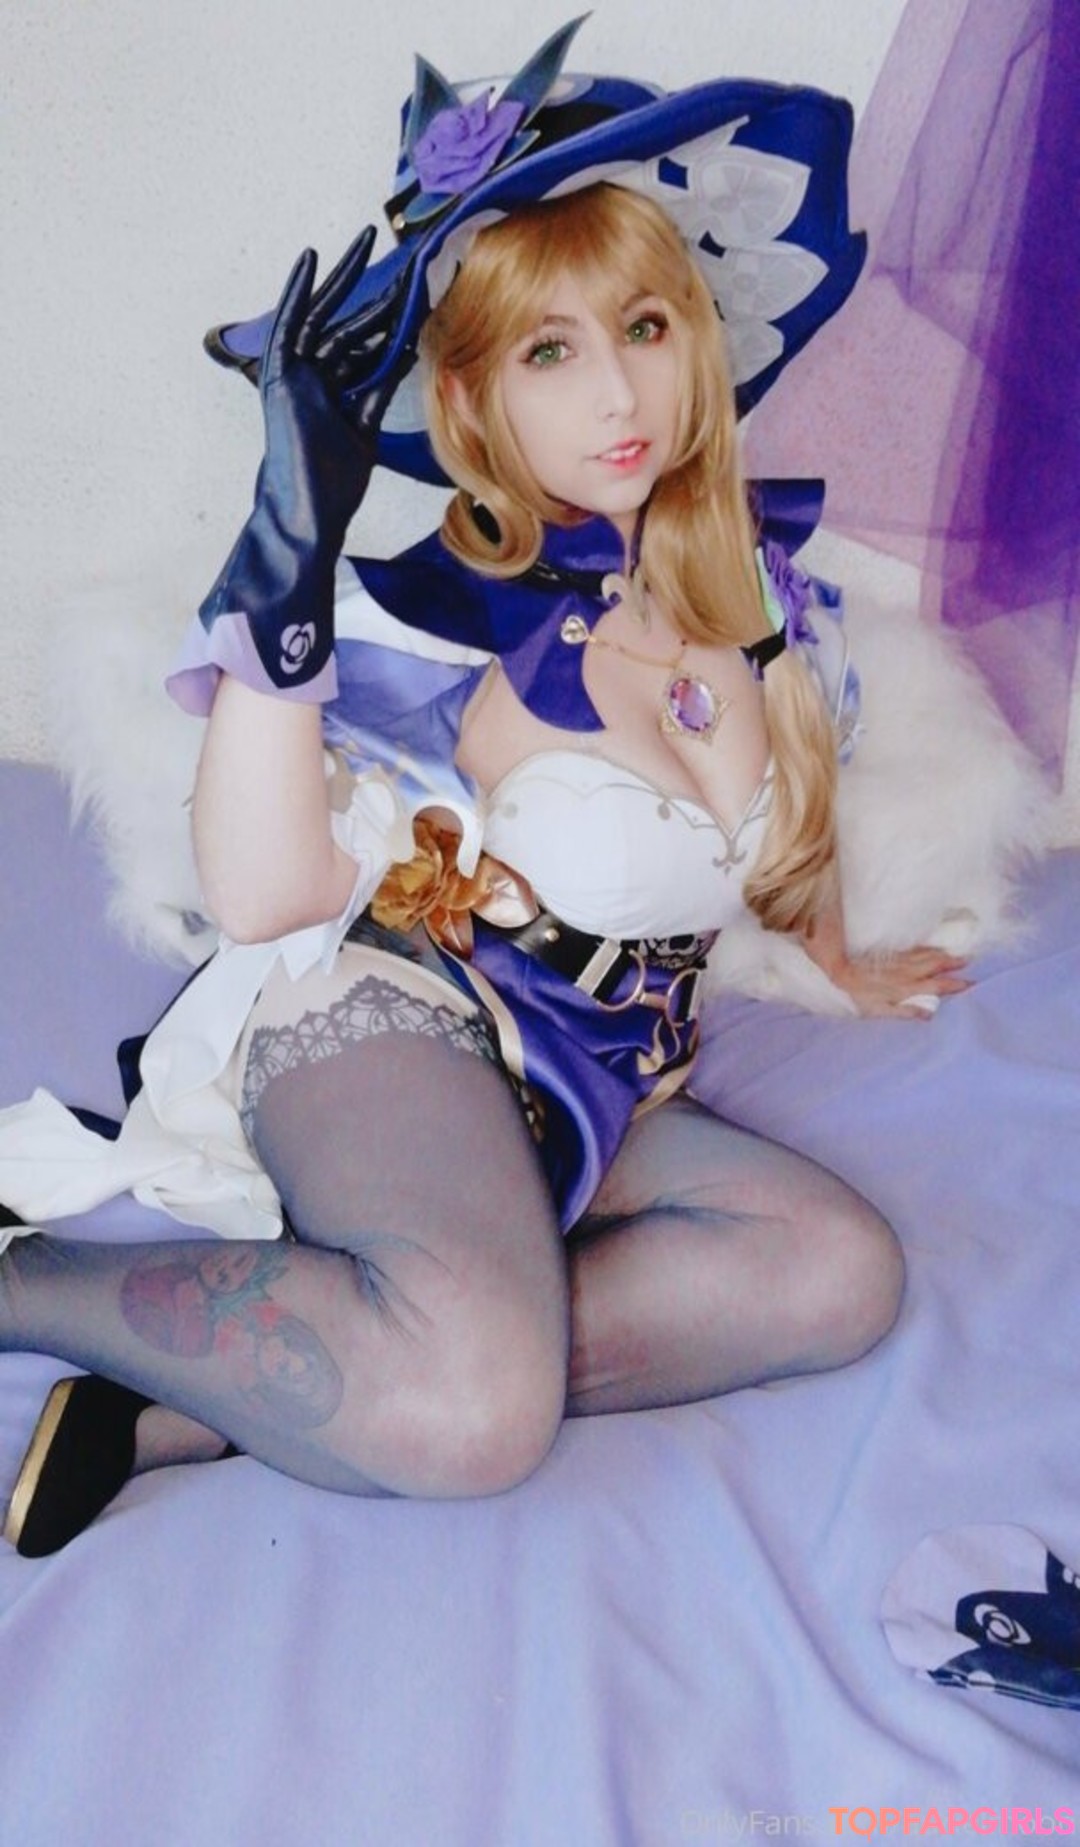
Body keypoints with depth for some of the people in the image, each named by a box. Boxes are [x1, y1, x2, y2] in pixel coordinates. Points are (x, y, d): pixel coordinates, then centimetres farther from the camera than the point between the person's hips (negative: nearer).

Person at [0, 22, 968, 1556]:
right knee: (475, 1403, -35)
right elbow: (263, 897, -27)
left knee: (842, 1270, -20)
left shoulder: (753, 578, 4)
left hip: (590, 1108, 8)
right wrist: (287, 565, -34)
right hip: (389, 1028, -7)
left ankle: (221, 1398, -21)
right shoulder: (449, 622, -14)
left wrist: (843, 967, 39)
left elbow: (788, 804, 24)